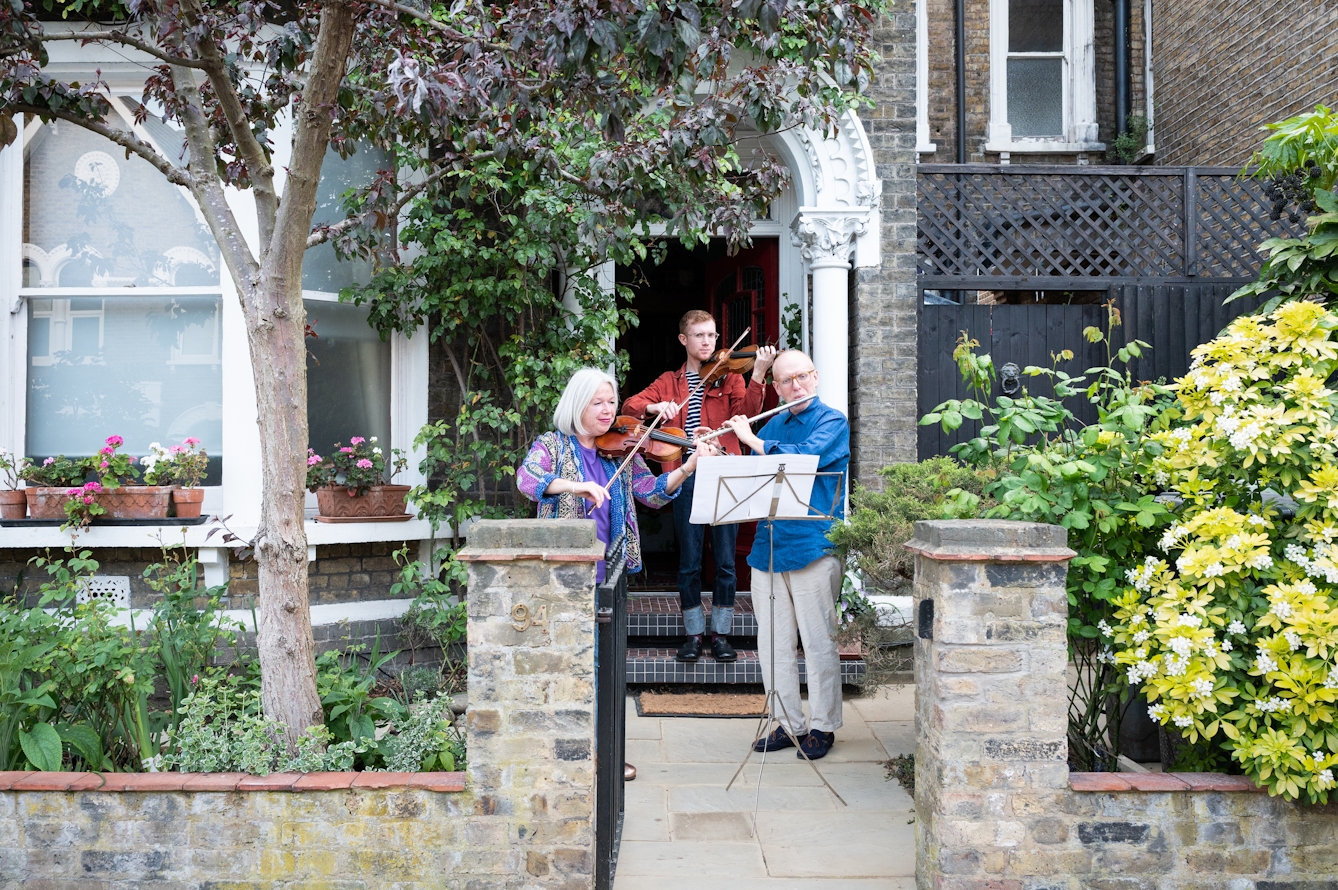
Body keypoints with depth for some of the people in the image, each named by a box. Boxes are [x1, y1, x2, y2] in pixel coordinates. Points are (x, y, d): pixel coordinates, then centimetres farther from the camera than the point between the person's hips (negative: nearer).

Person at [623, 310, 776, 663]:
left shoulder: (728, 377, 10)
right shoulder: (669, 382, 14)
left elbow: (746, 410, -7)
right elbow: (629, 406, 4)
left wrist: (758, 375, -23)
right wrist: (655, 407, -16)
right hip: (686, 479, 1)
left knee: (725, 561, 3)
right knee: (689, 562, 5)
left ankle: (721, 634, 15)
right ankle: (693, 634, 18)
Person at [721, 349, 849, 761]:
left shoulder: (831, 422, -2)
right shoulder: (772, 425, 16)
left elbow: (802, 458, -20)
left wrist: (750, 439, -11)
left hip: (813, 546, -6)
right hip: (768, 545, 6)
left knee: (819, 642, 1)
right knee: (772, 643, 9)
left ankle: (822, 727, 15)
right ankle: (787, 725, 21)